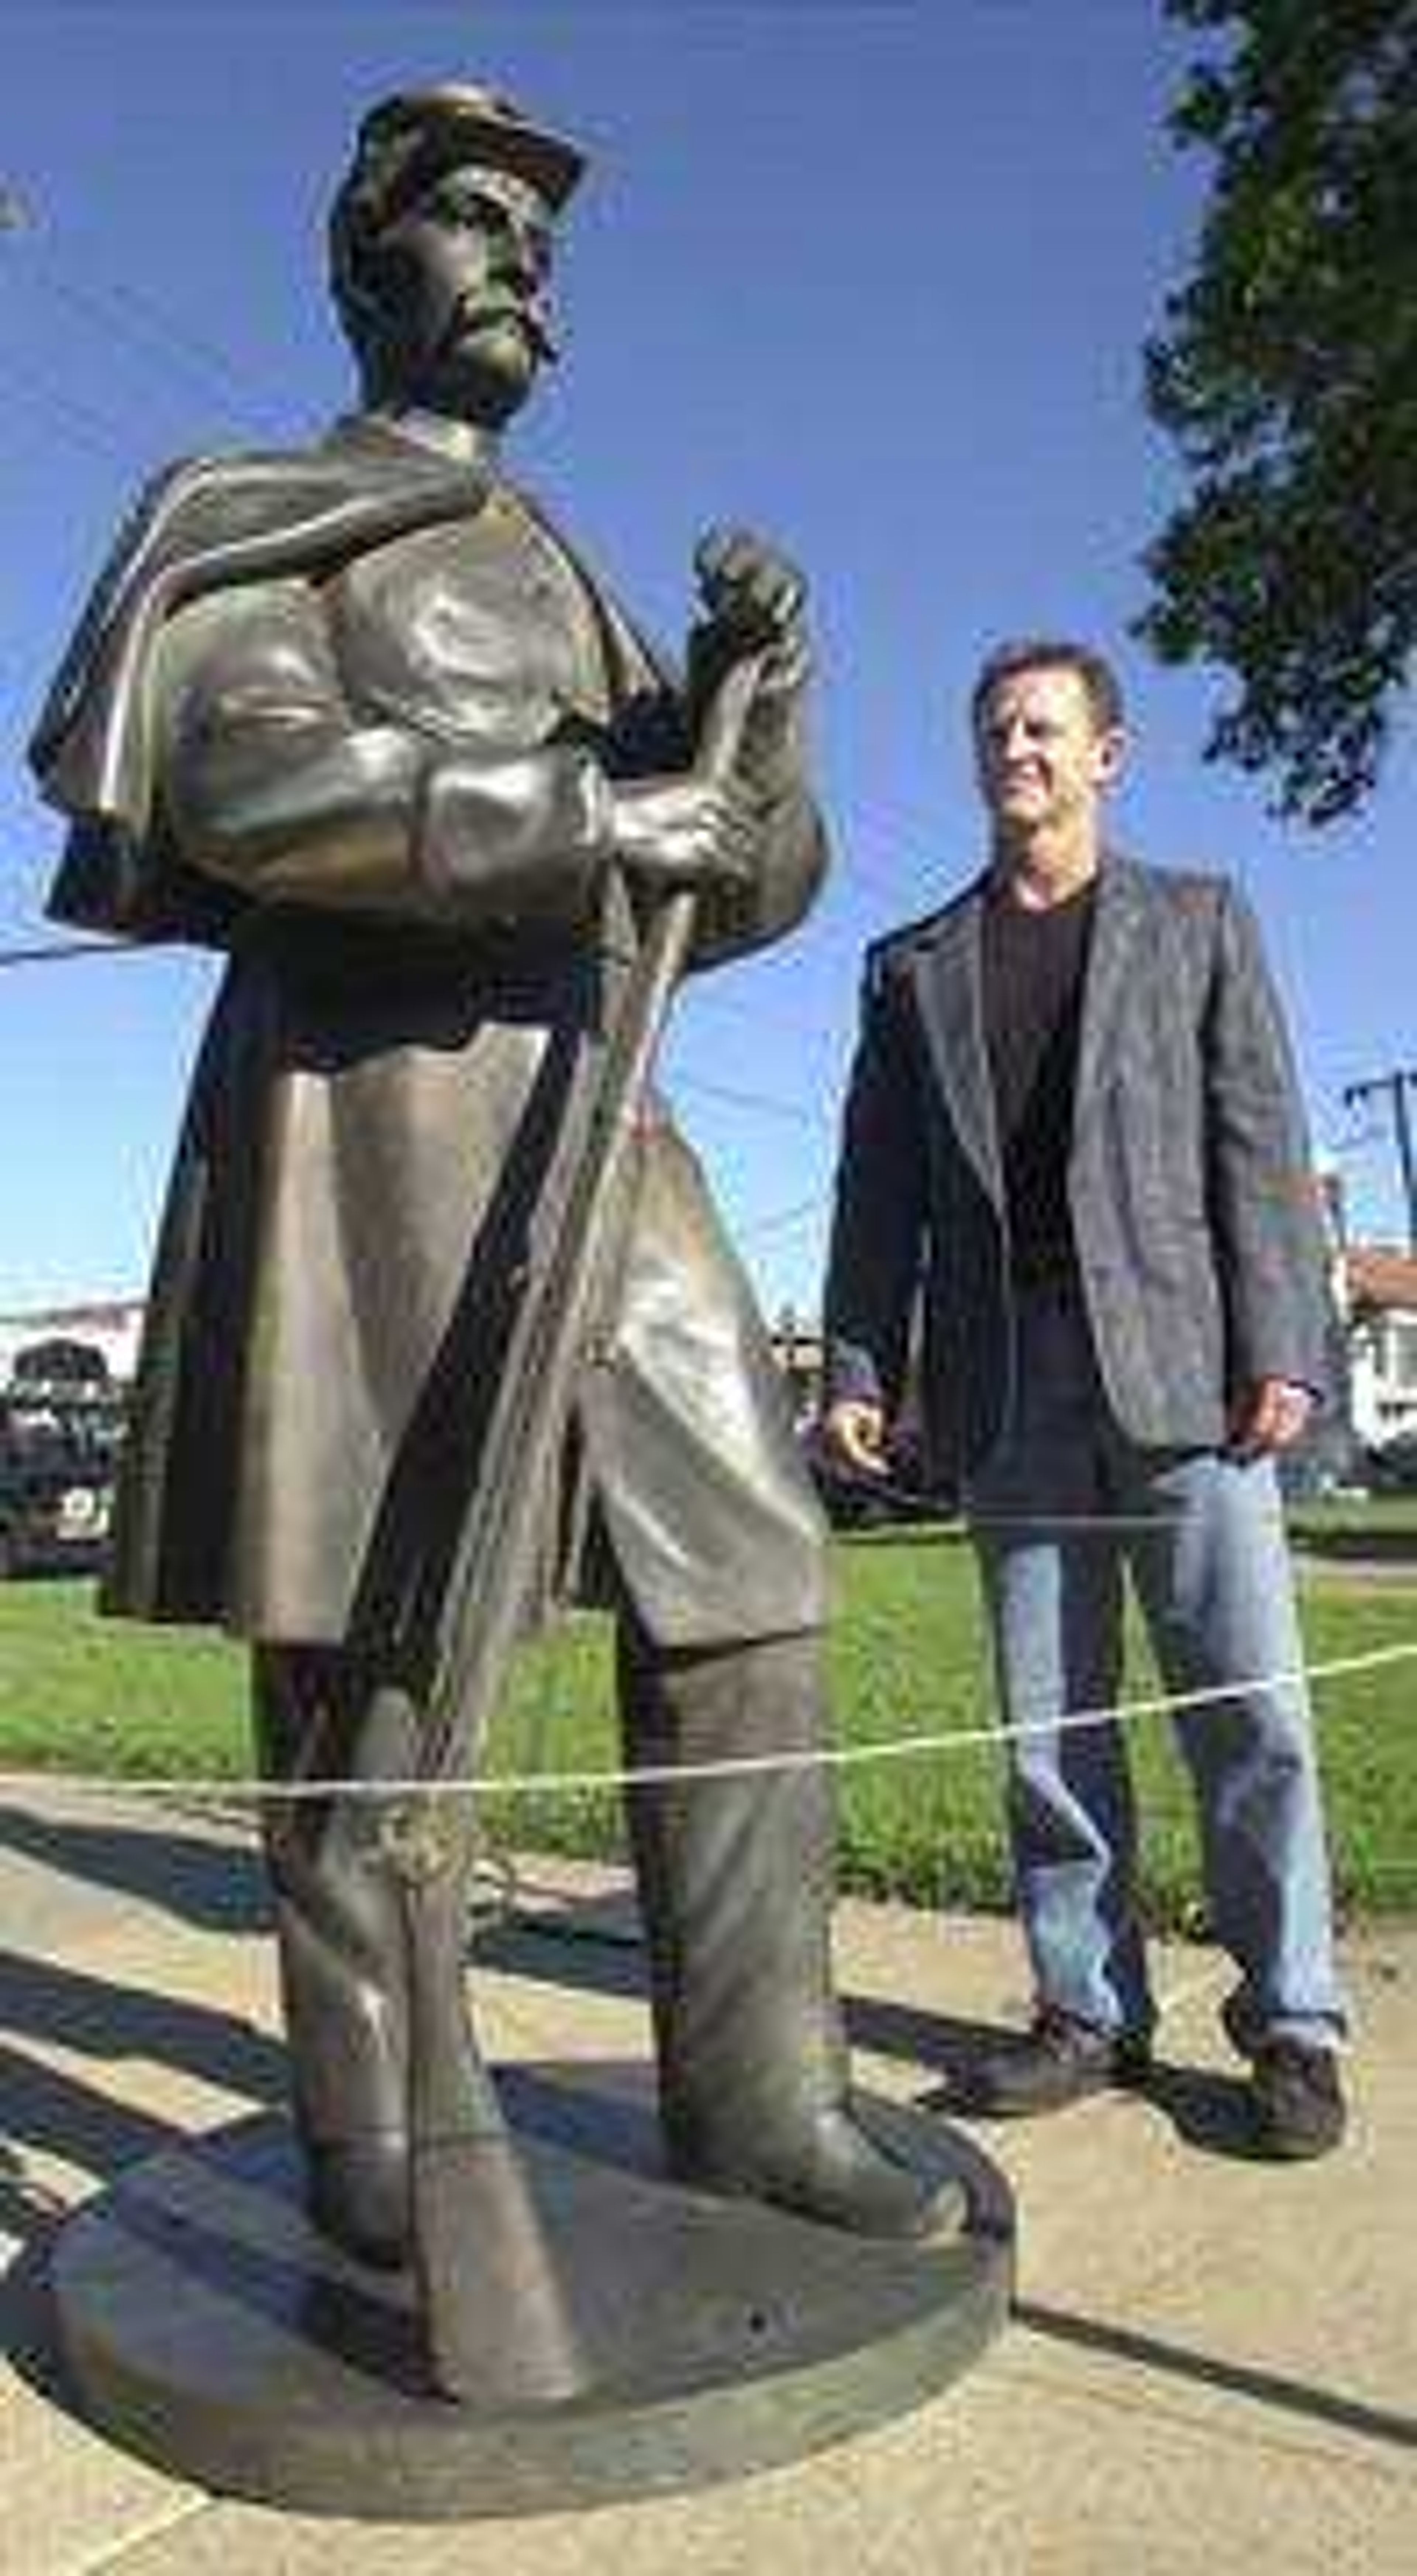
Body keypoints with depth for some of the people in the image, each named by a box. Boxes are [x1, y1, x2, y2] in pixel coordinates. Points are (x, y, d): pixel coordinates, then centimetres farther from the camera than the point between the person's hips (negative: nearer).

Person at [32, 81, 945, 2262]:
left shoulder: (572, 586, 27)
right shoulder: (259, 519, 11)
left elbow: (742, 889, 19)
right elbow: (244, 776, -11)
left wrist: (755, 694, 1)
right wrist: (580, 812, -14)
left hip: (594, 1133, 6)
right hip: (362, 1116, -5)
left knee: (740, 1581, -3)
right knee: (360, 1640, -2)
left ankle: (757, 2096, 7)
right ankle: (378, 2132, 12)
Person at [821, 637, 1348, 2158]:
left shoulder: (1198, 923, 14)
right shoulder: (910, 968, 18)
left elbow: (1259, 1147, 4)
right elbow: (881, 1188, 12)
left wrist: (1284, 1348, -7)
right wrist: (858, 1367, 1)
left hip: (1178, 1360, -1)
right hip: (1006, 1384, 2)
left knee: (1249, 1704, -2)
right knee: (1048, 1724, 5)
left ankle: (1291, 2024, 11)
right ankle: (1090, 2014, 16)